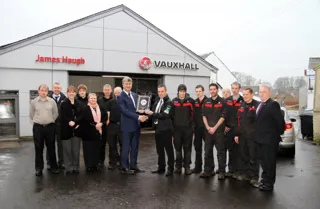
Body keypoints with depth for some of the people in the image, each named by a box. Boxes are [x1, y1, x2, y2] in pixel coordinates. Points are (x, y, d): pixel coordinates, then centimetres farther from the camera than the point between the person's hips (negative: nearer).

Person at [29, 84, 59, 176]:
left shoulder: (52, 101, -1)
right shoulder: (33, 102, 0)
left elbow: (56, 113, 7)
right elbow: (31, 114, 9)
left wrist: (50, 121, 8)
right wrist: (38, 121, 10)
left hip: (50, 127, 0)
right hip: (38, 127, 0)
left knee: (51, 148, 7)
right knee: (38, 148, 7)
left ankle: (53, 167, 18)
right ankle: (39, 168, 18)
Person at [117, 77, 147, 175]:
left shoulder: (135, 95, 13)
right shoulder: (120, 97, -9)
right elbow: (125, 111, -19)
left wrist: (143, 114, -6)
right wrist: (138, 117, -23)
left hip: (136, 125, 7)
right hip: (127, 126, -7)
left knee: (135, 147, 13)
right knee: (126, 147, 3)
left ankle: (133, 165, 24)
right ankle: (124, 167, 14)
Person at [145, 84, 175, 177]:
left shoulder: (169, 102, -9)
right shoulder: (157, 101, 13)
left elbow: (164, 115, -20)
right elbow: (154, 113, 17)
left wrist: (152, 113, -23)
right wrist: (148, 113, -3)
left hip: (166, 129, -7)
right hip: (158, 128, 7)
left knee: (169, 150, 1)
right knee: (159, 150, 14)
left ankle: (170, 169, 9)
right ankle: (161, 167, 25)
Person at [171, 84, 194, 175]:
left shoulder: (190, 101, -1)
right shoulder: (174, 101, 6)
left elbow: (193, 114, 0)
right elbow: (171, 114, 9)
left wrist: (192, 124, -1)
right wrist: (172, 126, 7)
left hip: (188, 128, -2)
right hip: (177, 128, 2)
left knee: (187, 148, 4)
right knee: (178, 148, 8)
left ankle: (187, 167, 13)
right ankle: (178, 166, 19)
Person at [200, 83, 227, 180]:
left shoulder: (222, 102, -1)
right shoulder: (206, 102, 11)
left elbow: (223, 117, -6)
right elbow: (204, 116, 9)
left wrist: (214, 128, -11)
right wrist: (208, 127, -4)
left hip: (219, 130, -4)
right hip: (208, 130, 4)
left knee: (221, 152, 0)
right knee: (207, 151, 9)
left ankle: (221, 171, 9)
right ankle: (208, 170, 19)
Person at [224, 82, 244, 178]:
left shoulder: (243, 101, -4)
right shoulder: (227, 100, 11)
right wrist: (225, 126, 4)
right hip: (228, 129, 4)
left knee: (238, 151, 2)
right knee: (230, 150, 10)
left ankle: (237, 170, 13)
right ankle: (230, 169, 20)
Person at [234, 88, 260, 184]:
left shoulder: (257, 105, -6)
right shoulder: (241, 106, 15)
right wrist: (236, 134, 12)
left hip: (253, 136, -6)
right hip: (242, 135, 6)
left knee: (253, 157, 1)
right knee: (243, 156, 12)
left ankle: (254, 176, 11)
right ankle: (244, 173, 24)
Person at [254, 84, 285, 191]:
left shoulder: (273, 104, -14)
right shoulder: (260, 105, 12)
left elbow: (280, 120, -16)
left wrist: (279, 133, -6)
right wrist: (257, 135, 10)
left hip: (270, 139, -8)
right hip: (261, 139, 8)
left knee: (270, 162, 3)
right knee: (263, 161, 19)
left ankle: (269, 184, 15)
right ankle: (264, 179, 33)